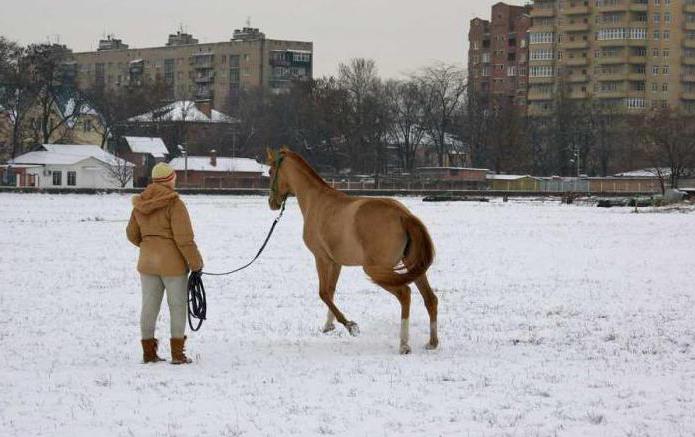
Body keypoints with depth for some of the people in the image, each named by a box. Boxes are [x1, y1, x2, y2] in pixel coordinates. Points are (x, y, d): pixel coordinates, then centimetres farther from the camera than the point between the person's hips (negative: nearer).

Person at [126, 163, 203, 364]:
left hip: (147, 262, 6)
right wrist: (195, 263, -11)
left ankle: (148, 352, 15)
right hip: (172, 262, -6)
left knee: (149, 306, 11)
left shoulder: (140, 205, 5)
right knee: (177, 306, 4)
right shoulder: (174, 204, -15)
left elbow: (132, 234, 15)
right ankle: (177, 353, 4)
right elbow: (184, 238, -18)